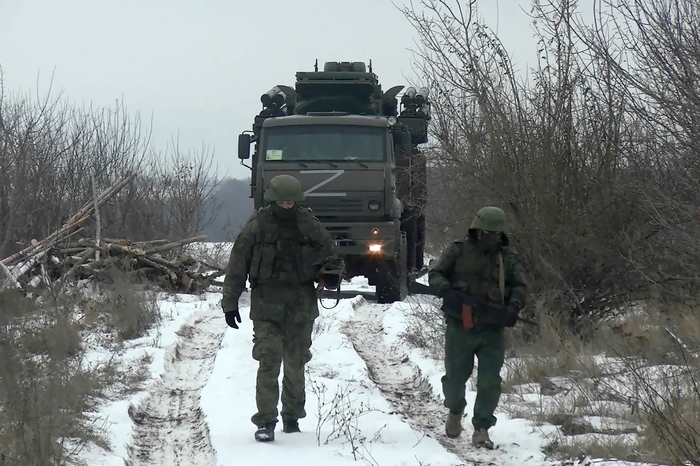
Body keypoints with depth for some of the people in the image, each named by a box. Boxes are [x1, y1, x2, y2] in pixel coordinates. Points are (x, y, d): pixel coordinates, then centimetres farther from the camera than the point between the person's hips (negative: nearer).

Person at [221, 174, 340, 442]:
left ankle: (292, 417, 24)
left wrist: (331, 271, -2)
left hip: (301, 306, 3)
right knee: (269, 362, -12)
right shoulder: (257, 226, -2)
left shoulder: (309, 225, 5)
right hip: (267, 305, -3)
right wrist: (230, 302, 1)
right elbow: (237, 266, 2)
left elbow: (327, 253, 21)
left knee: (296, 364, 9)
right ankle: (266, 422, -11)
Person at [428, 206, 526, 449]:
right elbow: (435, 274, 3)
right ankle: (455, 412, 40)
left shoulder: (507, 257, 6)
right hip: (460, 326, -1)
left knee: (490, 381, -5)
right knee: (455, 376, 9)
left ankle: (481, 429, 5)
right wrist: (445, 289, -19)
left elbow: (519, 285, 7)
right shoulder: (459, 251, 1)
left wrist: (514, 305, -14)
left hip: (492, 329, 1)